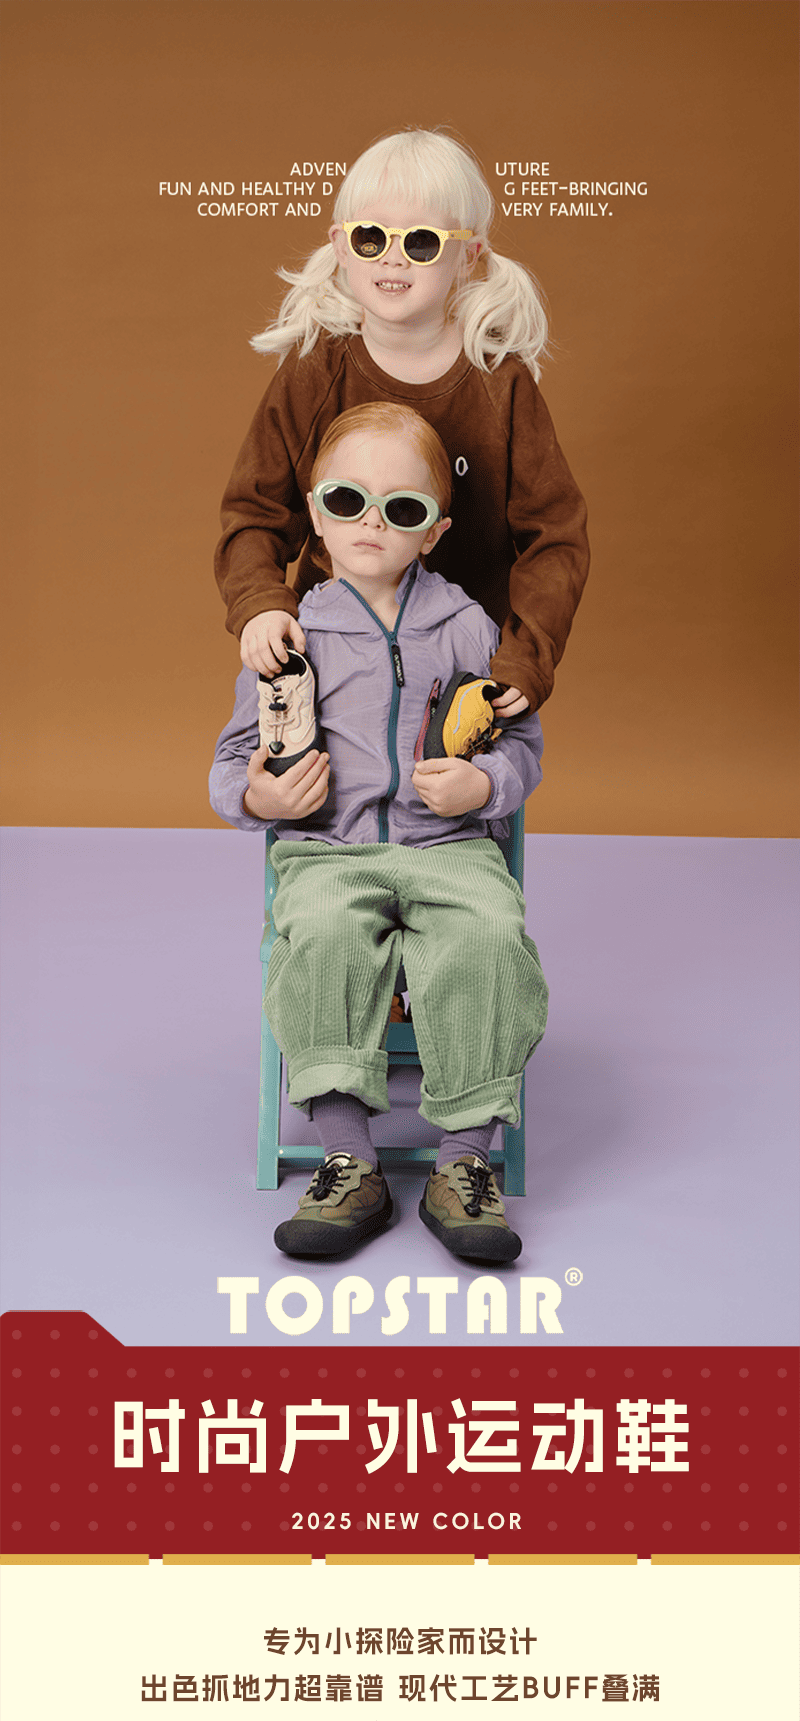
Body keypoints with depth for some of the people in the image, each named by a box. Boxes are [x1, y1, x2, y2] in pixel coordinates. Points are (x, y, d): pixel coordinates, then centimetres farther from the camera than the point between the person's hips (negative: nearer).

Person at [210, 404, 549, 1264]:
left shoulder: (466, 626, 9)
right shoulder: (289, 635, 8)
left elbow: (522, 741, 13)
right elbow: (233, 762, 14)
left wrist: (484, 783, -9)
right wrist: (256, 796, -9)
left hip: (451, 847, 1)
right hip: (327, 850, 0)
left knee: (489, 940, -31)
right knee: (325, 936, -34)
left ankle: (463, 1164, -18)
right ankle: (350, 1164, -23)